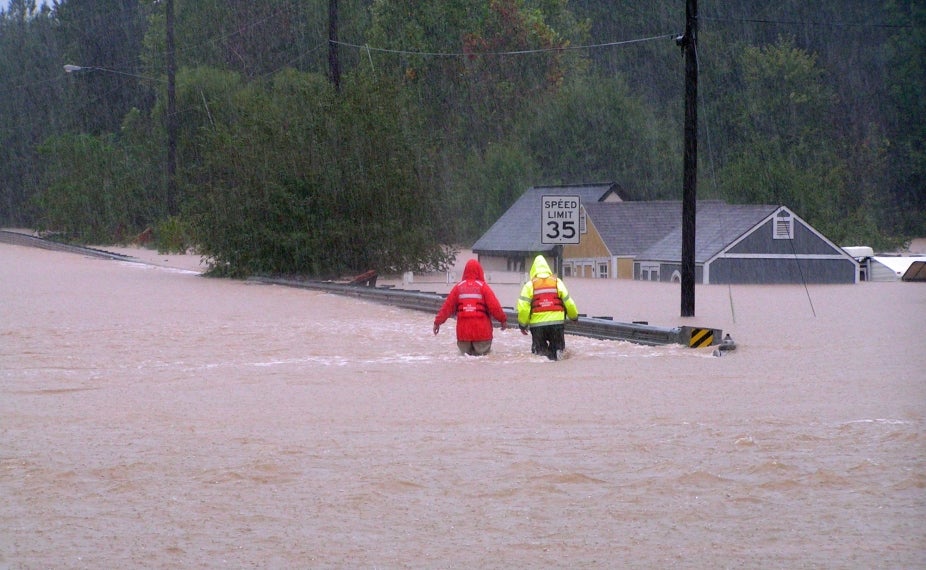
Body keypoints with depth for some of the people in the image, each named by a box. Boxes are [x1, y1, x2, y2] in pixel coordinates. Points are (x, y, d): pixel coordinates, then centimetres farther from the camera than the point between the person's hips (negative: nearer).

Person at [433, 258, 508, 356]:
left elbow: (447, 306, 6)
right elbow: (494, 306, -5)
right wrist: (503, 319, 9)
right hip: (482, 330, -2)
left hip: (463, 332, 2)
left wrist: (437, 322, 15)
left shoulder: (458, 287, 4)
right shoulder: (483, 286, -3)